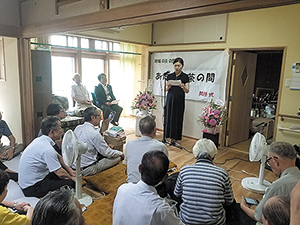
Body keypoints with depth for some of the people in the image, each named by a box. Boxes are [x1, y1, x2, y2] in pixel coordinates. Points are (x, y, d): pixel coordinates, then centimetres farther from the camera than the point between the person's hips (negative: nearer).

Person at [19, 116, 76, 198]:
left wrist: (69, 169, 11)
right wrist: (71, 178, -2)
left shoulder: (40, 140, 1)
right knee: (71, 183, -17)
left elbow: (57, 156, 14)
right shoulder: (47, 150, -28)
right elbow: (60, 173, -20)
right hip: (32, 189, -10)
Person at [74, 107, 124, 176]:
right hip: (86, 170, -9)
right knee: (118, 157, -5)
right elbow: (108, 153, -13)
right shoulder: (94, 134, -24)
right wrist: (121, 154, 3)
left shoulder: (78, 128, 1)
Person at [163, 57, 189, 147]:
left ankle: (176, 139, 9)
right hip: (170, 99, 2)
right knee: (169, 117, 1)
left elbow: (187, 91, -4)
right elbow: (166, 89, 9)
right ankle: (171, 138, 13)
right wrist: (168, 86, -13)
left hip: (179, 100, -2)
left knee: (178, 118, 0)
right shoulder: (169, 76, 7)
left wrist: (183, 87, -25)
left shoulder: (185, 77, 0)